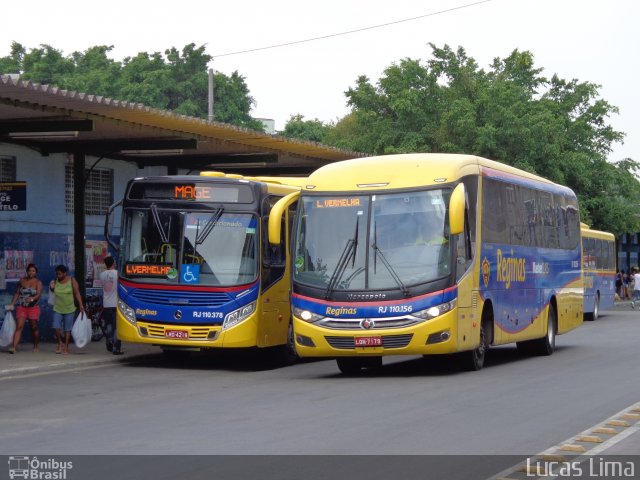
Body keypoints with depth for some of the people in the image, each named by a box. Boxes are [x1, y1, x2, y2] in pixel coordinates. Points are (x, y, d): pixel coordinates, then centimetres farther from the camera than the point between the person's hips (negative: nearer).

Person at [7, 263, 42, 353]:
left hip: (33, 308, -1)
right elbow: (17, 293, 14)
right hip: (21, 307, 1)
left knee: (34, 327, 7)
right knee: (19, 326, -11)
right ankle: (13, 347, -21)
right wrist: (12, 304, 7)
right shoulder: (22, 281, 8)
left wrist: (32, 299, -33)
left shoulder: (38, 283, 0)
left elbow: (38, 294, -13)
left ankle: (36, 346, 23)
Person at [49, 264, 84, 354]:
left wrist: (81, 305, -12)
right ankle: (60, 343, 14)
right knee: (56, 328, -9)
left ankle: (66, 347, 12)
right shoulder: (55, 281, 2)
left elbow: (77, 293, -4)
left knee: (67, 329, 2)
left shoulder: (72, 281, -5)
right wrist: (51, 288, -7)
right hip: (57, 309, 2)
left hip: (69, 310, -2)